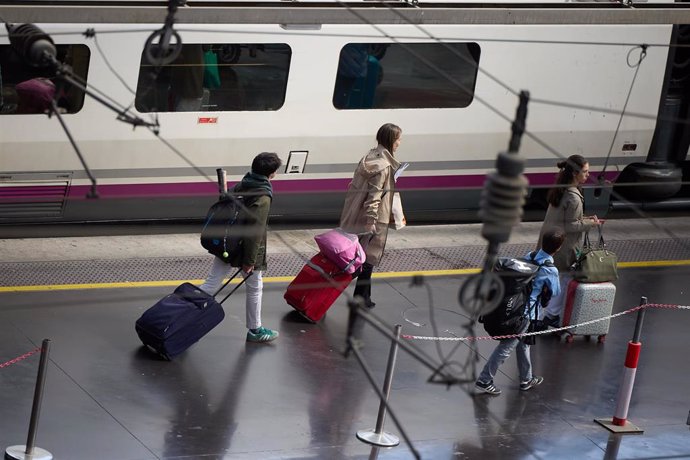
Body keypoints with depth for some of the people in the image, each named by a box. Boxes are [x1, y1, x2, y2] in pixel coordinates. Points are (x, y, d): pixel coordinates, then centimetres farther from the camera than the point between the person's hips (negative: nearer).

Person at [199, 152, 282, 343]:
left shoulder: (240, 187, 3)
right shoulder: (263, 198, -22)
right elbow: (255, 231, -24)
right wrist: (250, 260, -19)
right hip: (245, 249, -7)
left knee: (211, 284, 10)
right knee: (255, 288, 13)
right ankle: (255, 330, 26)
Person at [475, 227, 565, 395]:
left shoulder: (529, 256, 1)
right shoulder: (550, 271, -18)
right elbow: (555, 292, -3)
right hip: (525, 312, -8)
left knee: (523, 343, 23)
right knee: (506, 347, 0)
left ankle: (526, 379, 37)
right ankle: (484, 380, 3)